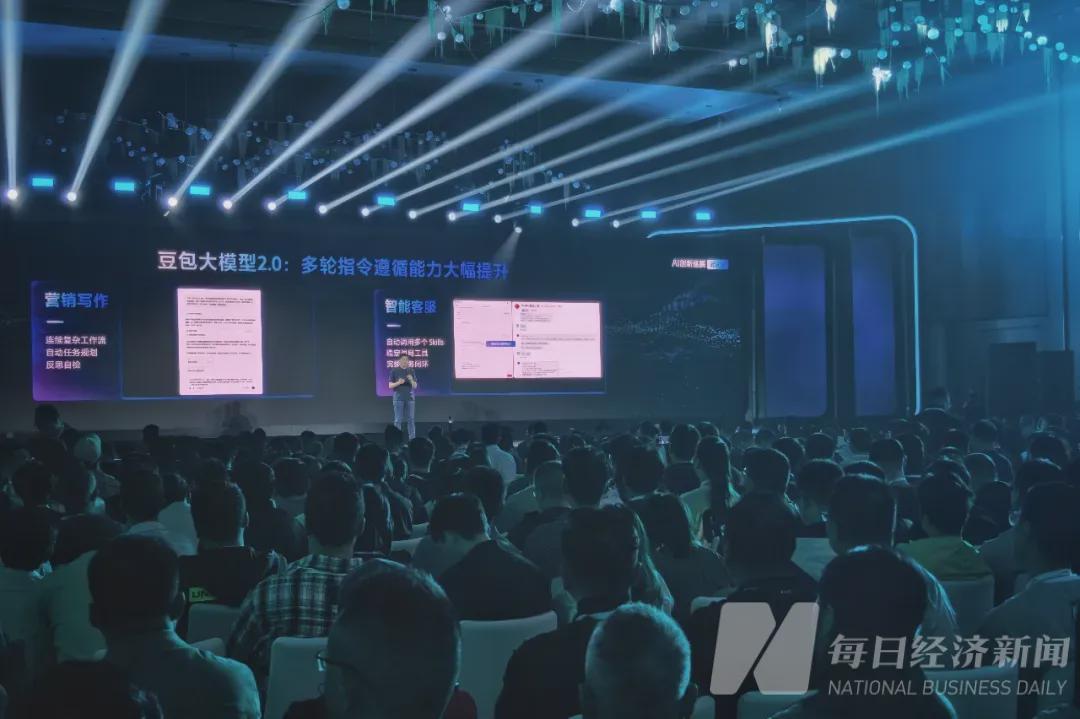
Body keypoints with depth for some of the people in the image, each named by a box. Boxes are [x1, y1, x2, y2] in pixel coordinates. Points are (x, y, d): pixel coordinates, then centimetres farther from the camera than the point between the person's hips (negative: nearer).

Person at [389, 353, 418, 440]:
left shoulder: (411, 371, 9)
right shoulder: (394, 371, 2)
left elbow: (415, 386, 7)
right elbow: (390, 385, 0)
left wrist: (411, 380, -13)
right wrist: (398, 383, -17)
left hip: (410, 397, 2)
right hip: (398, 397, -2)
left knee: (411, 419, 1)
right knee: (398, 420, -2)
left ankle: (412, 439, 3)